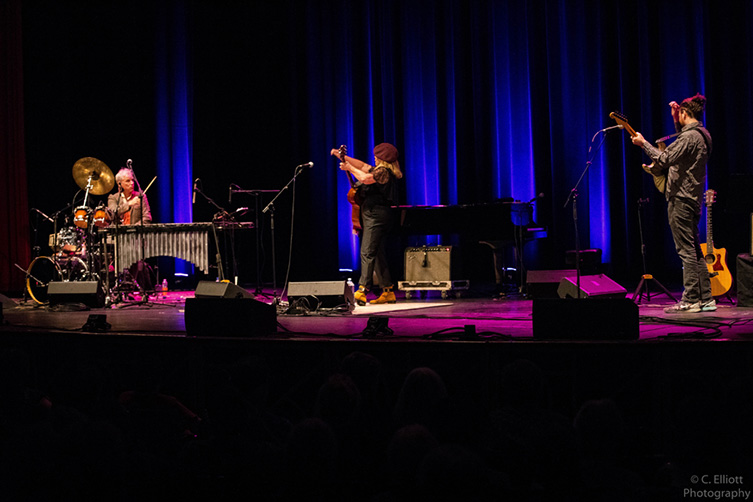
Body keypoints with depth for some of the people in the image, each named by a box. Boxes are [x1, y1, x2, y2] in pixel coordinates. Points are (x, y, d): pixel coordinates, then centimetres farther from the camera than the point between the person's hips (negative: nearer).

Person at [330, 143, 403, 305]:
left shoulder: (384, 171, -12)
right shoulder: (380, 170, 19)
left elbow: (365, 178, -24)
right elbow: (362, 165, 27)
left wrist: (349, 168, -9)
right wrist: (343, 157, 24)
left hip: (376, 216, -11)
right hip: (373, 214, 11)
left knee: (367, 252, -17)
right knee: (377, 253, 12)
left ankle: (362, 291, -25)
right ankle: (388, 292, 15)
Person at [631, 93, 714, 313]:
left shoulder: (689, 137, -16)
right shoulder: (702, 135, 14)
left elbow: (664, 159, -21)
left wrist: (643, 143, -10)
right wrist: (675, 116, 31)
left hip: (681, 199, -10)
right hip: (693, 198, 10)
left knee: (686, 251, -8)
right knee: (694, 250, 12)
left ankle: (690, 300, -6)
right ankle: (706, 299, 13)